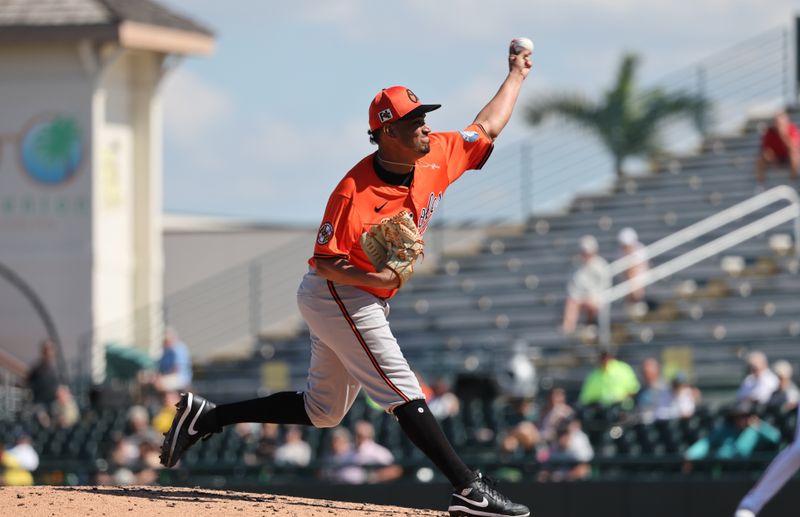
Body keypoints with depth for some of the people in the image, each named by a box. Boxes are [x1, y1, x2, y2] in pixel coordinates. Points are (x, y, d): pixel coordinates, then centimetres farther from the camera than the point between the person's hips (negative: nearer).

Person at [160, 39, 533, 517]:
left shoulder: (436, 157, -3)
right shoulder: (354, 191, -23)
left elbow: (488, 128, 13)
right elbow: (325, 262, -20)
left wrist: (516, 76, 18)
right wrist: (374, 279, -34)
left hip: (364, 301, 9)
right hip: (335, 296, -9)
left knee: (323, 410, 16)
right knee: (404, 394, -12)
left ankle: (205, 417, 22)